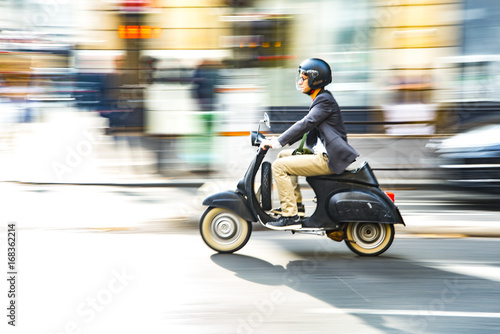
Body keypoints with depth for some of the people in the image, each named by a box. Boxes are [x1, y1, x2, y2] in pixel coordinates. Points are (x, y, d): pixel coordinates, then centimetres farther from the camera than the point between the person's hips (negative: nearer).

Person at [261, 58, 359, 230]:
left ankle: (291, 216, -15)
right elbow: (304, 128, 22)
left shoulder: (325, 100, -12)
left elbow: (305, 124, -23)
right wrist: (278, 139, 13)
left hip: (328, 160, -11)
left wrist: (277, 142, -24)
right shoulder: (320, 100, 19)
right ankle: (296, 202, 20)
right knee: (284, 155, 22)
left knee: (278, 166, -15)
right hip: (322, 154, 11)